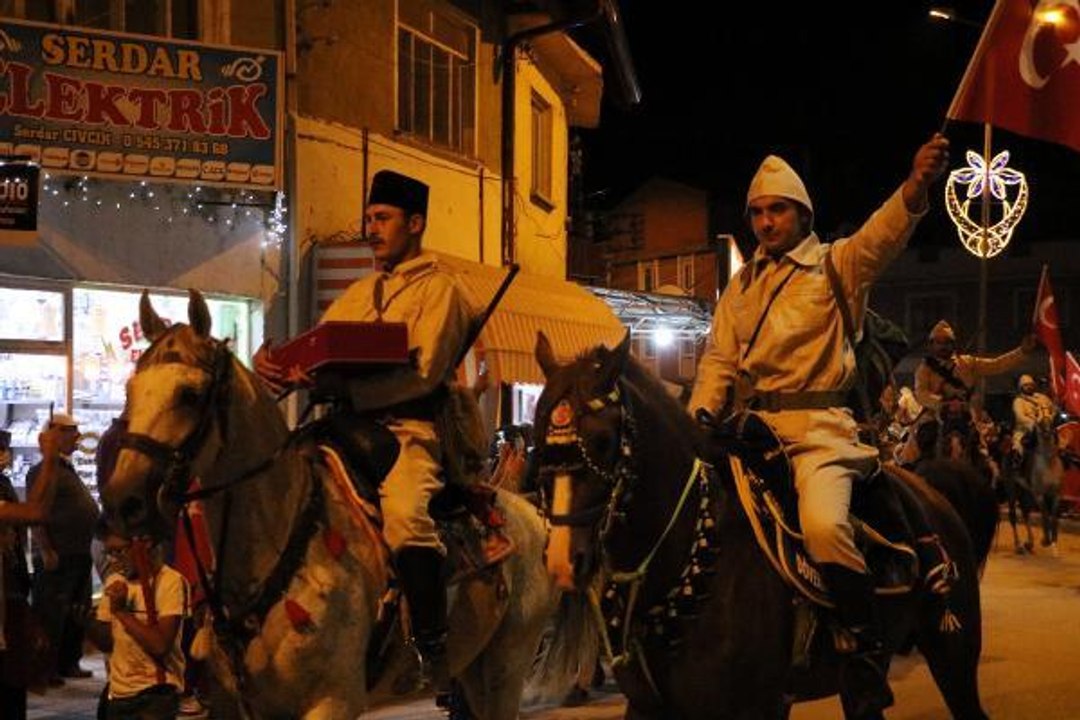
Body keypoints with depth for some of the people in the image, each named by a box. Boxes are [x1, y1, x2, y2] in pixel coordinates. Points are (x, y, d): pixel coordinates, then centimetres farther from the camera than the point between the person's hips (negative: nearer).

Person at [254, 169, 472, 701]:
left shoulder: (437, 287, 2)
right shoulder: (359, 293, 25)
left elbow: (424, 372, -13)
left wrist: (336, 384, -22)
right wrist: (275, 363, -5)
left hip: (410, 429, -8)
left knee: (403, 511, -35)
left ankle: (434, 646, -23)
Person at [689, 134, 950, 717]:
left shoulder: (837, 265, 3)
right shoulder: (740, 286, 19)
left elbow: (884, 233, -17)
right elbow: (718, 361, 18)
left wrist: (917, 184, -38)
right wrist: (697, 417, -1)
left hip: (817, 427, -6)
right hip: (748, 428, 6)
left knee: (823, 524, -30)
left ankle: (866, 647, -16)